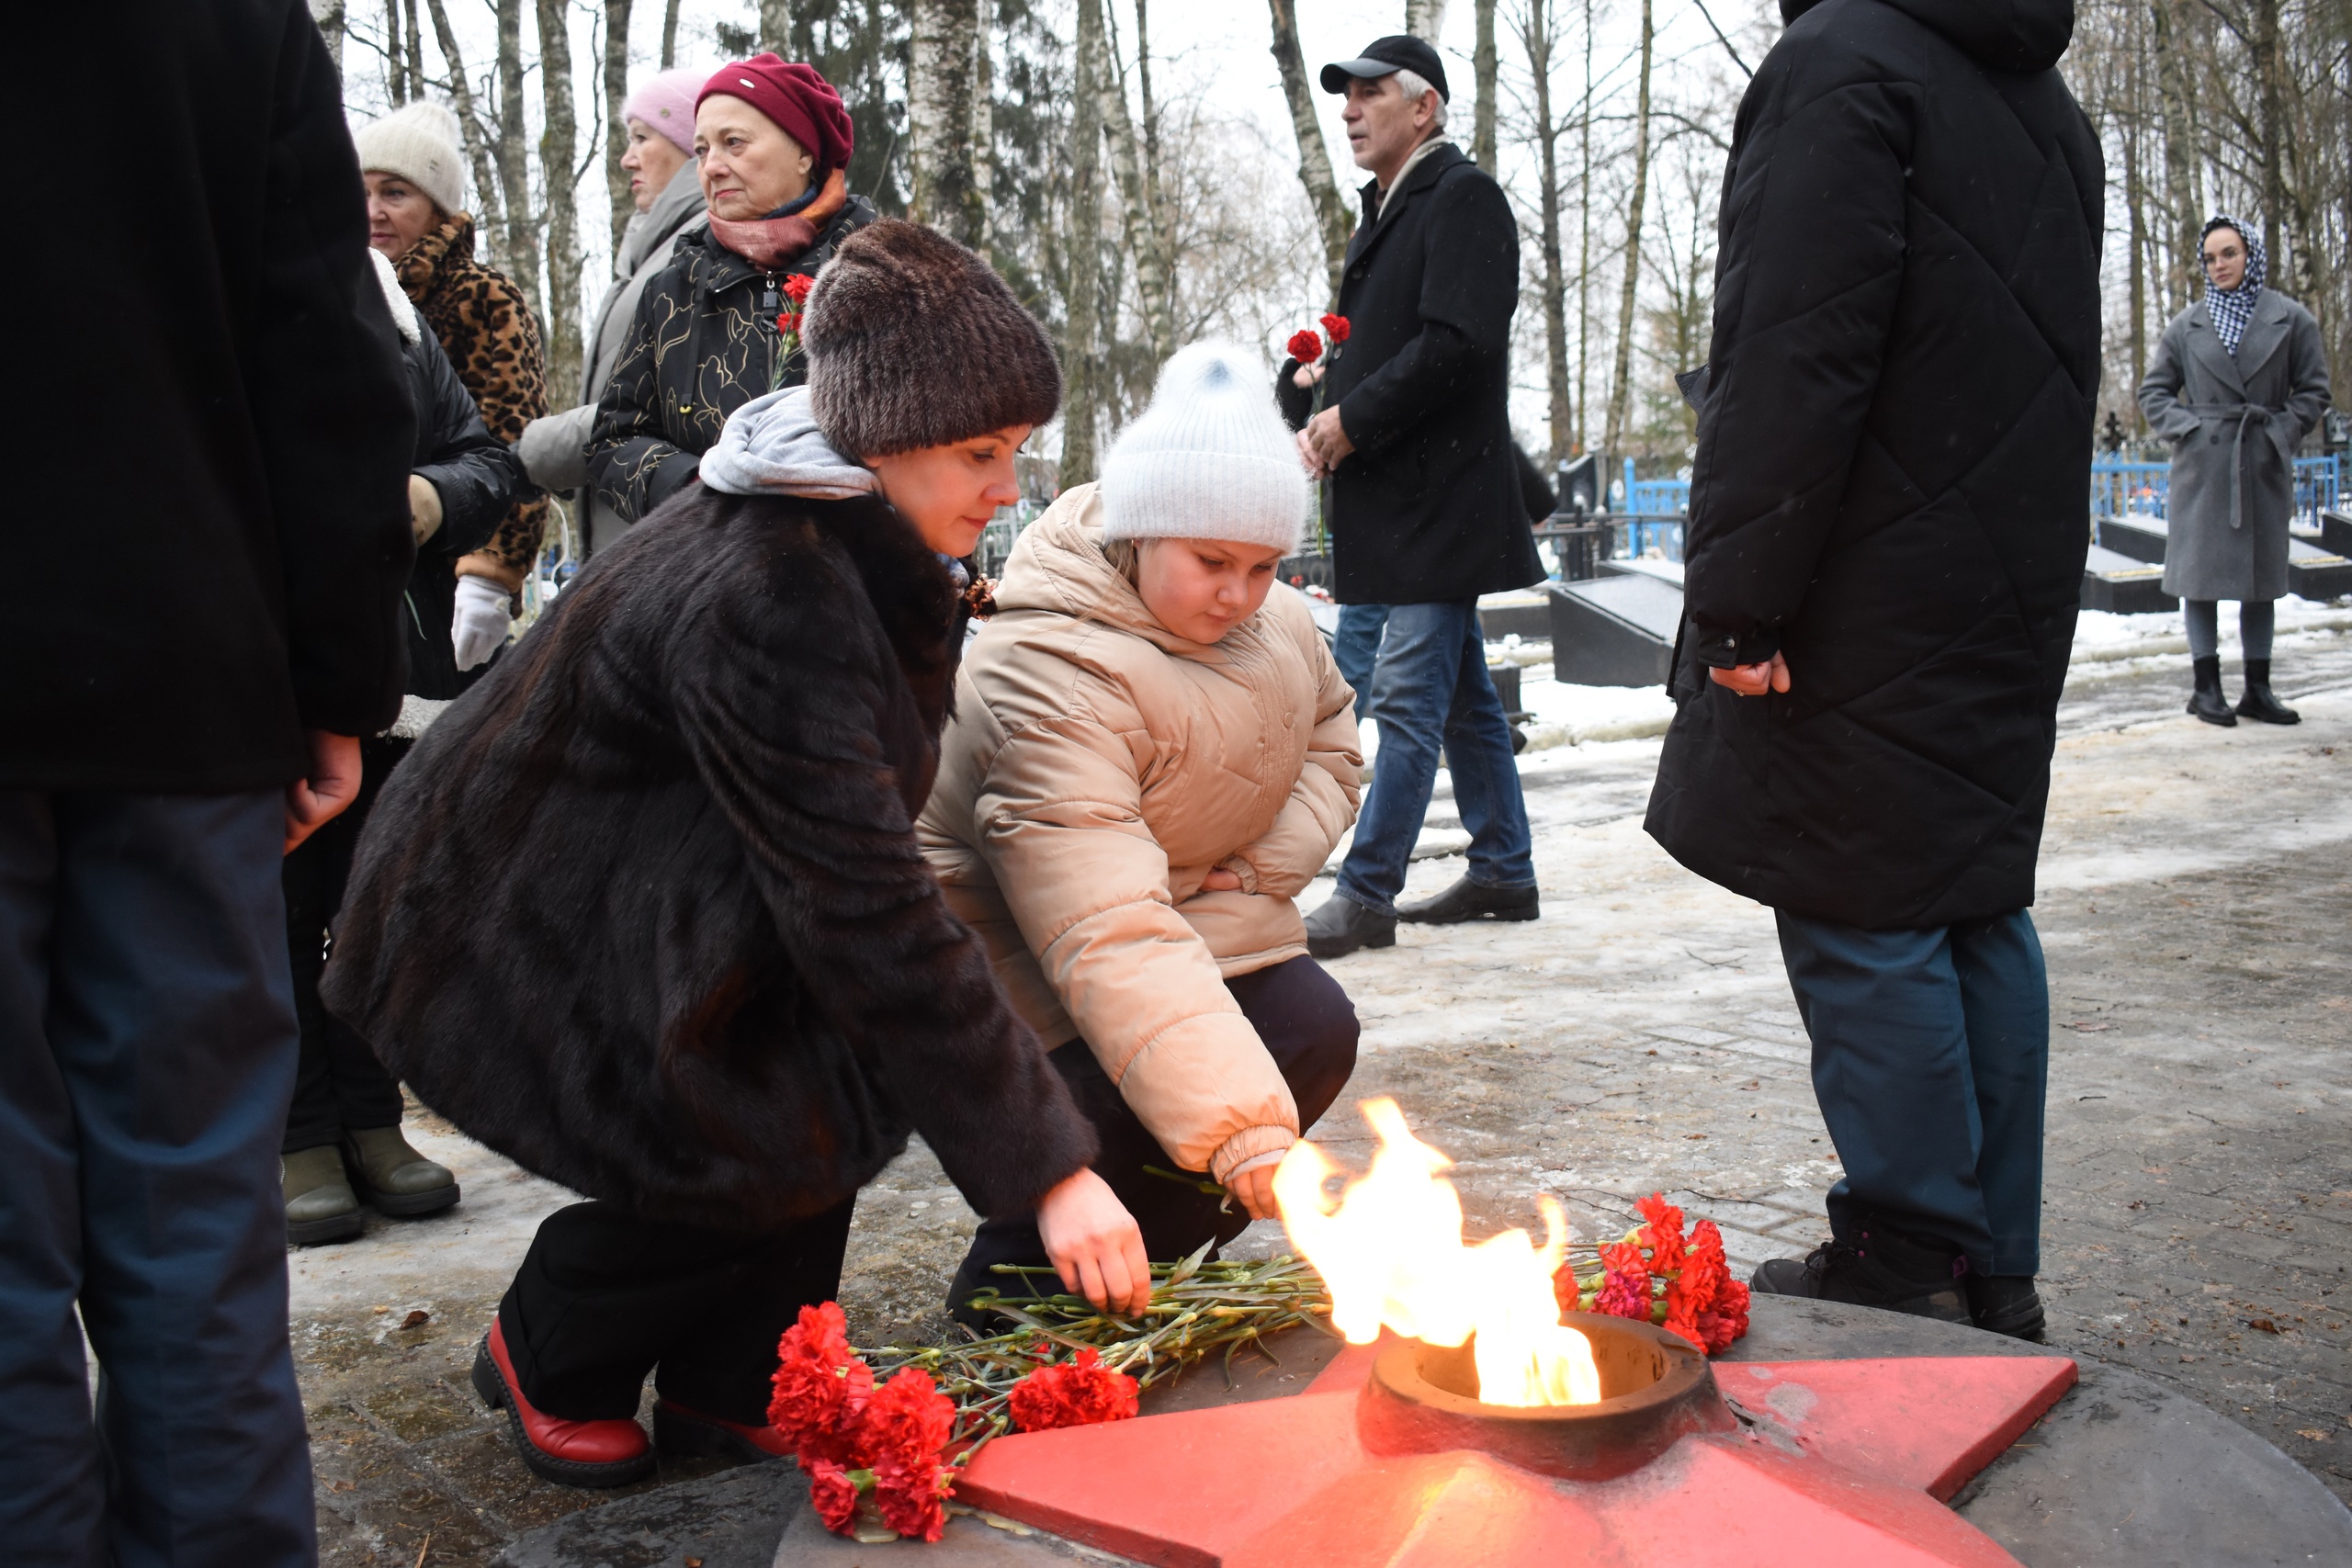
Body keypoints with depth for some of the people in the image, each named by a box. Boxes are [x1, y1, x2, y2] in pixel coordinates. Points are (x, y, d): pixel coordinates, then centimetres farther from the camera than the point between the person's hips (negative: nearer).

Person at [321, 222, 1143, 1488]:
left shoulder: (844, 536, -3)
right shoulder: (761, 600, -33)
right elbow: (870, 916, -35)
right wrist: (1047, 1166, -32)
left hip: (631, 898, 9)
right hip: (509, 939, -9)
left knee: (853, 1039, -9)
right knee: (773, 1144, -18)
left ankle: (729, 1385, 6)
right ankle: (549, 1354, 9)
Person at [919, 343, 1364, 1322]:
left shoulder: (1269, 620, -6)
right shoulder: (1051, 680, -34)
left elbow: (1330, 730, 15)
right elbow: (1110, 938, -43)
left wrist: (1270, 862, -8)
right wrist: (1244, 1137, -49)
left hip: (1202, 913, 8)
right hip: (1026, 949, -7)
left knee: (1314, 1031, -16)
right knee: (1128, 1123, -28)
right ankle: (1006, 1311, 2)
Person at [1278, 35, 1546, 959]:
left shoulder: (1464, 198, -8)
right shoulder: (1384, 212, 19)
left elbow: (1455, 342, -20)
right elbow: (1356, 342, 20)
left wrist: (1354, 421, -16)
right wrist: (1311, 412, 1)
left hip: (1441, 494, -10)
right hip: (1397, 502, 10)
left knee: (1408, 698, -9)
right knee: (1460, 694, 14)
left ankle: (1366, 894, -6)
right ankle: (1503, 872, 23)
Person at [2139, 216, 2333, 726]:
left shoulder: (2291, 319, 4)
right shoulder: (2187, 325, 5)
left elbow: (2313, 391, 7)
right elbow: (2154, 391, 9)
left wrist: (2282, 433, -6)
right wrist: (2186, 428, -6)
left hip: (2265, 467, 1)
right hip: (2203, 465, -1)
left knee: (2262, 578, 5)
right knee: (2200, 574, -1)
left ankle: (2258, 690, 12)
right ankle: (2206, 686, 6)